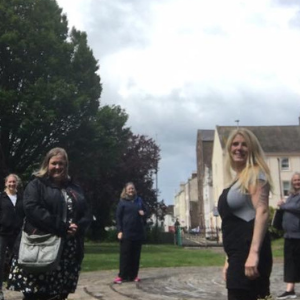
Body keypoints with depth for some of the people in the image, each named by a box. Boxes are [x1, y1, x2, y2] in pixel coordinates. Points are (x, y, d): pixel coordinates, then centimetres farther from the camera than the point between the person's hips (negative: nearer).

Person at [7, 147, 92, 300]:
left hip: (68, 252, 4)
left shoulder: (75, 189, 18)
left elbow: (86, 214, 13)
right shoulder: (36, 185, 3)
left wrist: (77, 228, -9)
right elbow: (32, 209, -13)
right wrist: (62, 228, -18)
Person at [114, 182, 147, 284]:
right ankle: (122, 275, 1)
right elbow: (118, 217, -2)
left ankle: (133, 275, 11)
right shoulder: (122, 201, 1)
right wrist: (119, 231, -11)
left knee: (136, 255, 5)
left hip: (138, 232, 4)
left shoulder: (139, 200, 12)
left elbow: (145, 211, 21)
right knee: (125, 254, -3)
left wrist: (143, 213, -4)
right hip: (126, 232, -4)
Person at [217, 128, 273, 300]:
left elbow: (262, 212, -19)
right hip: (238, 254, 9)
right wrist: (229, 259, 22)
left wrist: (254, 253, -30)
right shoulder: (237, 181, 20)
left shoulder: (255, 175, -6)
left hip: (249, 254, -9)